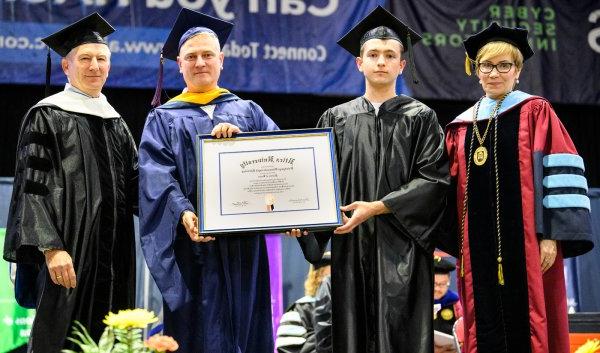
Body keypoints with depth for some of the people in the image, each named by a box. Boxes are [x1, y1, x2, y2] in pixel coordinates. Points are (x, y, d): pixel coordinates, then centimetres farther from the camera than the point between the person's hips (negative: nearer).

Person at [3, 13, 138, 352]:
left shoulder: (115, 121, 17)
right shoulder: (46, 117, -2)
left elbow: (134, 184, 15)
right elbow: (33, 188, -10)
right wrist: (51, 247, -21)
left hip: (113, 256, 6)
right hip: (70, 252, -6)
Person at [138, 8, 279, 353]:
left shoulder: (248, 111, 17)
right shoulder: (164, 118, 12)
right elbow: (157, 174, -4)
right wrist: (183, 212, -24)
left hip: (244, 243, 2)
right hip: (194, 241, -2)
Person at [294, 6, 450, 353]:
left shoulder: (420, 118, 5)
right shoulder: (337, 119, 12)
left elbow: (434, 179, -5)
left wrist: (376, 207, -13)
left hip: (401, 246, -2)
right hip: (352, 244, 2)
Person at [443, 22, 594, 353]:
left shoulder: (535, 112, 2)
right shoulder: (461, 126, 14)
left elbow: (559, 174, -6)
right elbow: (453, 184, 15)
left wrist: (551, 235, -13)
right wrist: (457, 243, 7)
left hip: (525, 242, -4)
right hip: (478, 248, 4)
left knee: (527, 325, -2)